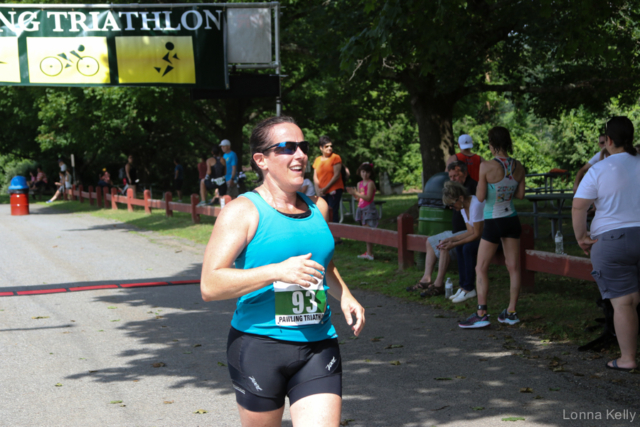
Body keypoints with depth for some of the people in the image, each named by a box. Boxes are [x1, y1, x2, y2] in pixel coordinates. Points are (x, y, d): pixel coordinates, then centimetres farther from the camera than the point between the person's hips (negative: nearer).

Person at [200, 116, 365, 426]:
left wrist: (344, 295, 12)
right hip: (259, 346, -4)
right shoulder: (243, 211, -7)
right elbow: (210, 286, -16)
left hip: (318, 346, 4)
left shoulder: (317, 208, 12)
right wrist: (278, 271, -23)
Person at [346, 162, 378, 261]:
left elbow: (368, 198, -17)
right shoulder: (359, 183, 13)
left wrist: (356, 193, -18)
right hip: (361, 208, 8)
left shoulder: (370, 183, -10)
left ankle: (370, 253, -10)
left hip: (369, 209, -8)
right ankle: (368, 252, 16)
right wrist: (353, 193, -1)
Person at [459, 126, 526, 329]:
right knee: (513, 267, 10)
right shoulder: (518, 166, -2)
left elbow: (480, 197, -13)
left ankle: (481, 314, -2)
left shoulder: (486, 166, -18)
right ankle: (511, 312, 15)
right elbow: (520, 194, 8)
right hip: (512, 220, 5)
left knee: (481, 268, 3)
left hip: (493, 222, -5)